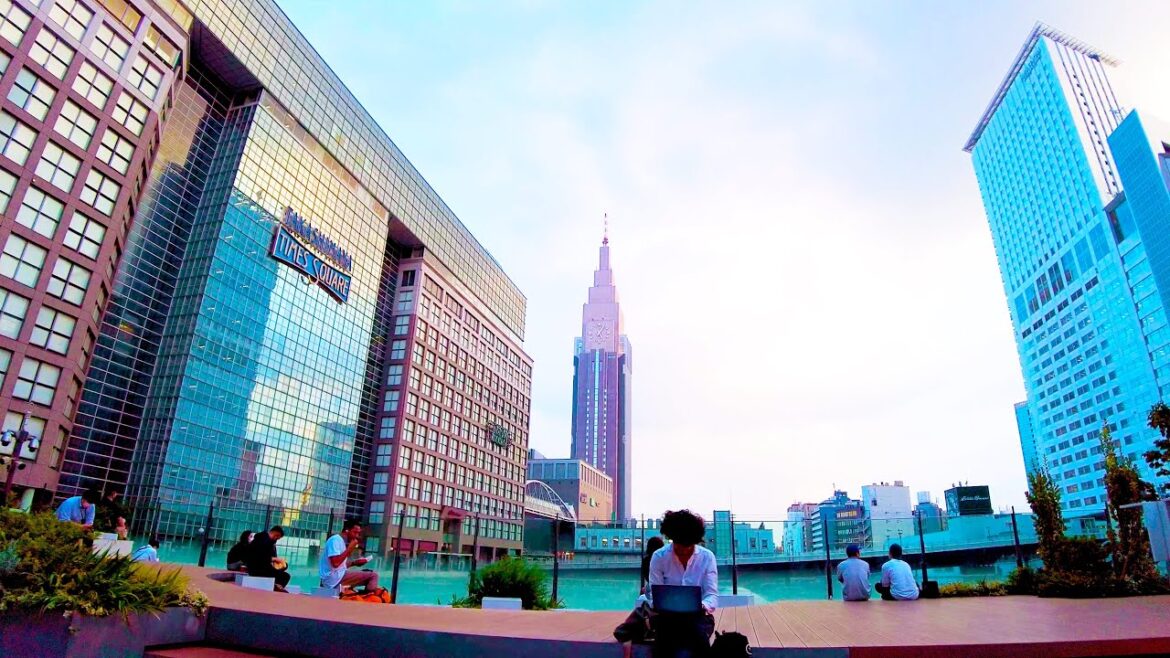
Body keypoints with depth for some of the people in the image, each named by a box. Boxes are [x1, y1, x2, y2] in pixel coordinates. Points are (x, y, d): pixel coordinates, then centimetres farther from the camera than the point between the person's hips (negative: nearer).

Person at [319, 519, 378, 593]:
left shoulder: (342, 541, 18)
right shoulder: (335, 540, -12)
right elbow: (335, 563, -23)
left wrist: (354, 563, 8)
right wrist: (349, 549, -16)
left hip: (339, 576, 10)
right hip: (334, 578, -10)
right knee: (373, 575, -15)